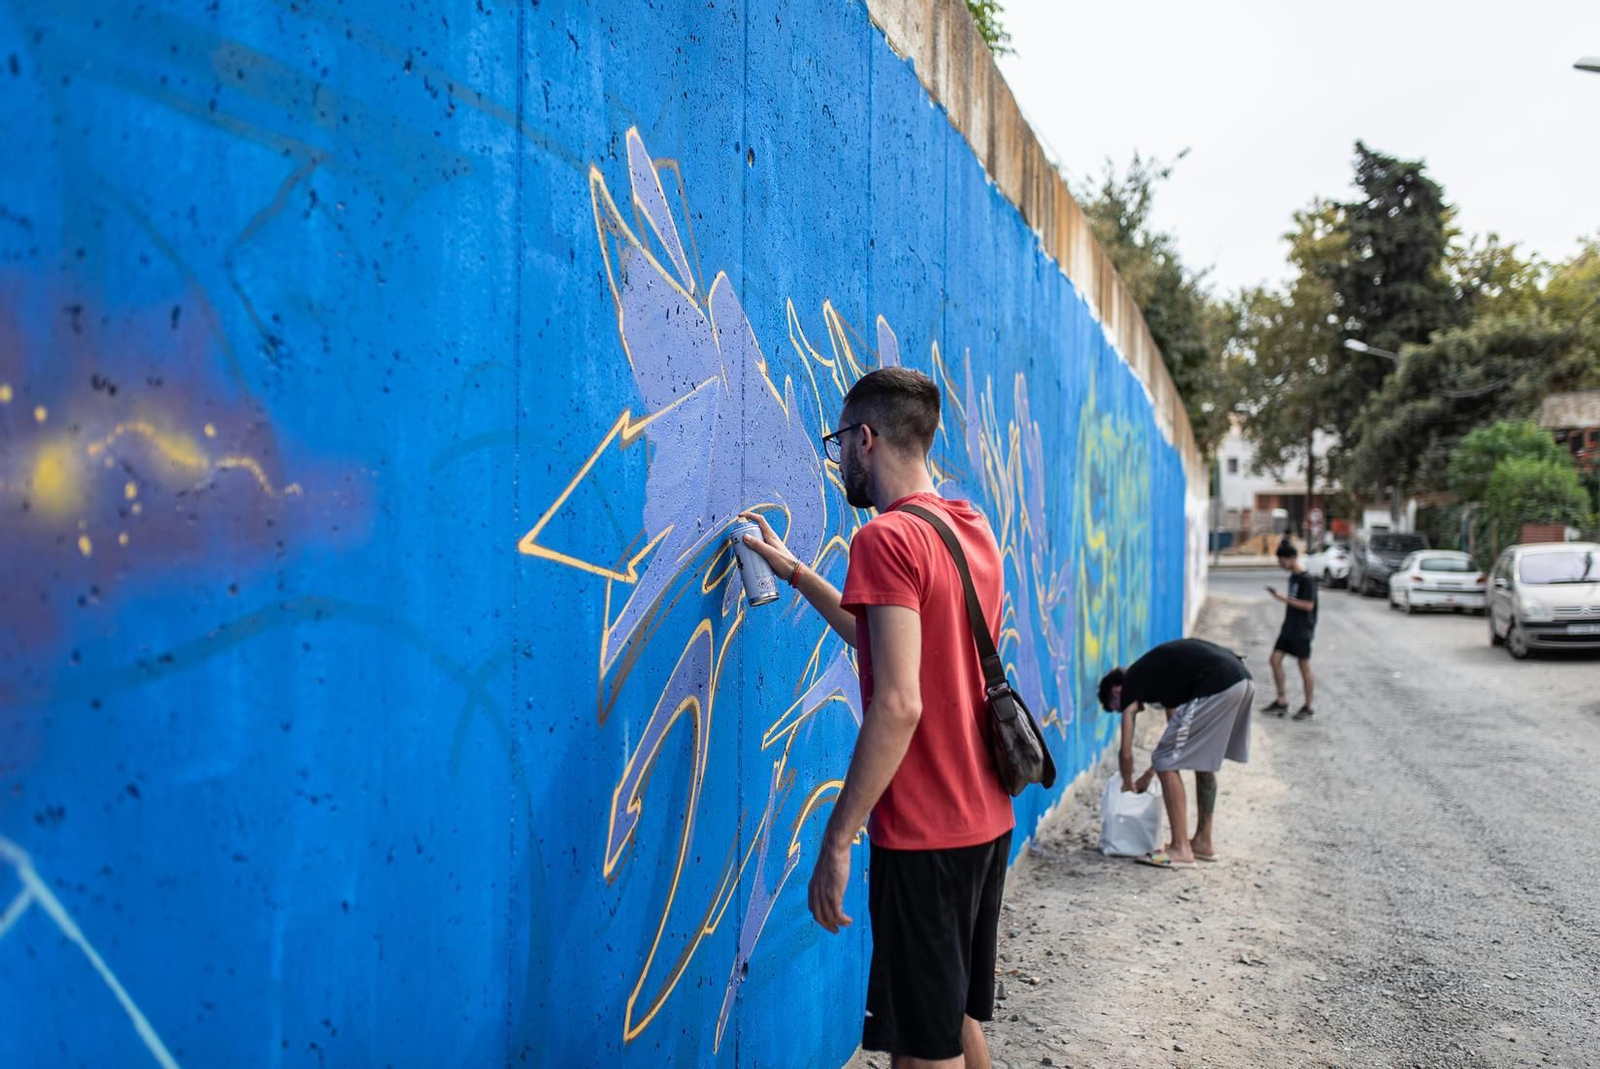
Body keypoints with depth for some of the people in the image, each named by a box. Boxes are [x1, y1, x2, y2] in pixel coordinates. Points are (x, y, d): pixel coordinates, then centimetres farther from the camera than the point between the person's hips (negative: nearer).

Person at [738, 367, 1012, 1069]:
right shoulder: (975, 530, 10)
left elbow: (898, 705, -24)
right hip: (989, 821, 9)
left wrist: (836, 840, -20)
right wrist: (795, 573, 22)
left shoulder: (886, 538, -17)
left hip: (924, 836, -9)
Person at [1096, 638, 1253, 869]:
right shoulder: (1156, 674, 31)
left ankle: (1181, 849, 4)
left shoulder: (1131, 683, 8)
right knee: (1204, 759, 25)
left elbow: (1126, 753, 8)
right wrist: (1147, 777, 45)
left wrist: (1128, 786, 27)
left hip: (1216, 687, -9)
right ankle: (1204, 841, 32)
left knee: (1167, 763, 2)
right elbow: (1178, 738, 39)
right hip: (1242, 679, 9)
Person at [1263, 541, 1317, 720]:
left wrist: (1285, 598, -22)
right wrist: (1280, 595, 8)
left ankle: (1308, 708, 11)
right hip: (1289, 627, 9)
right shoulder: (1293, 577, 10)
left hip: (1302, 630, -9)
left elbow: (1308, 605, -22)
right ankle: (1280, 702, 12)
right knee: (1275, 659, 5)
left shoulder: (1306, 580, -17)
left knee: (1304, 666, 1)